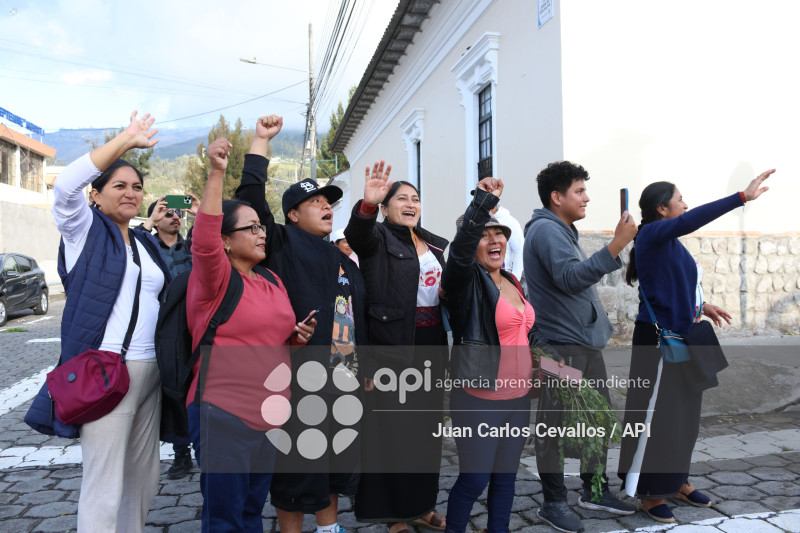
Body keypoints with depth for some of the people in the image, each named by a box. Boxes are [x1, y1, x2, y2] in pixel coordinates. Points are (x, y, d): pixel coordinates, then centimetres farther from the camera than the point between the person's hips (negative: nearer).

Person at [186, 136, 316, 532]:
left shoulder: (272, 281, 12)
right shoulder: (216, 277, -9)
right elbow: (204, 240, -31)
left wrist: (296, 336, 2)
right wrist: (216, 174, -34)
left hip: (269, 416, 7)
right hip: (224, 417, -7)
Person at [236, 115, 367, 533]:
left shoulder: (342, 260, 18)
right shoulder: (284, 245, -1)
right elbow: (251, 198, -12)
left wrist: (365, 370, 19)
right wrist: (261, 140, -7)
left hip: (345, 379, 7)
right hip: (302, 377, -7)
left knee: (336, 466, 20)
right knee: (298, 469, 4)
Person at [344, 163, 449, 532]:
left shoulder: (434, 244, 16)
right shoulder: (378, 237, -4)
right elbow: (358, 235, -28)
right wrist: (367, 204, -47)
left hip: (431, 345, 7)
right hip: (393, 345, -6)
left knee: (427, 425, 14)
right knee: (392, 426, 0)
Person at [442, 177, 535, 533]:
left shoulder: (512, 282, 12)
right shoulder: (467, 281, -10)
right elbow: (460, 250, -33)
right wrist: (483, 201, -40)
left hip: (518, 397, 7)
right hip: (479, 399, -7)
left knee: (506, 477, 17)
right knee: (474, 479, 2)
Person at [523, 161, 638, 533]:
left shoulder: (562, 231, 20)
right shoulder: (546, 229, -13)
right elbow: (570, 277, -25)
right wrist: (616, 244, -26)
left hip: (585, 341, 10)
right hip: (560, 344, -10)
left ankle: (594, 490, 29)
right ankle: (553, 502, 12)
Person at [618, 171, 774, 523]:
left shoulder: (668, 241, 12)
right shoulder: (652, 234, -14)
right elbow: (692, 220, -32)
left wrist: (701, 306, 16)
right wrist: (743, 196, -31)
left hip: (680, 338, 9)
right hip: (659, 339, -9)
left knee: (683, 415, 17)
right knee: (657, 417, 0)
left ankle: (675, 480, 33)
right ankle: (650, 493, 14)